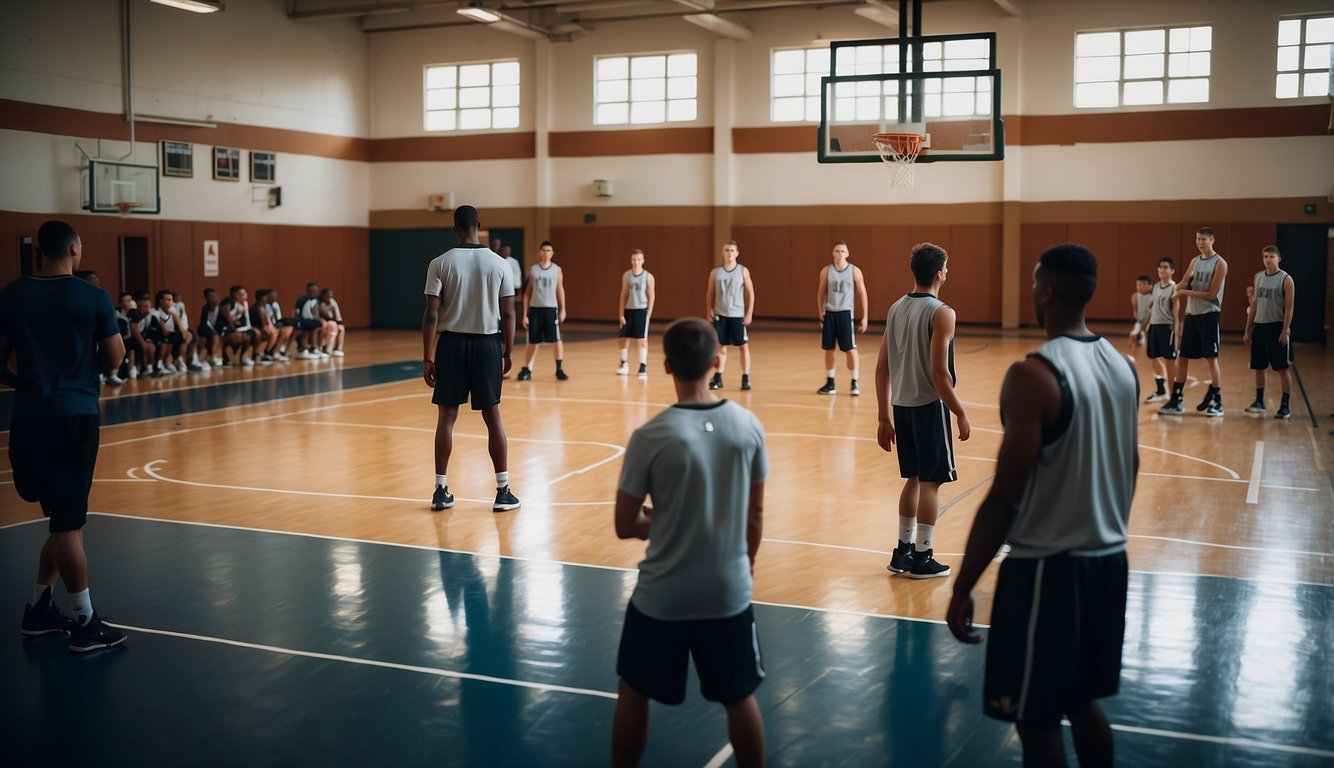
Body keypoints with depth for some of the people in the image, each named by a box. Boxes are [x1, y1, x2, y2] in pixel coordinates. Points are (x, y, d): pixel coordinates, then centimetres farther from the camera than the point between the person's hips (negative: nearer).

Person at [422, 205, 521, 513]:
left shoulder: (440, 263, -5)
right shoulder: (499, 263, -1)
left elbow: (431, 314, -8)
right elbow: (508, 313, 0)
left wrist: (427, 358, -4)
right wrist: (508, 351, 10)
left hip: (452, 343, -1)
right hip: (487, 344, 1)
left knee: (446, 417, 7)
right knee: (492, 416, 7)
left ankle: (441, 491, 10)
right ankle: (503, 491, 7)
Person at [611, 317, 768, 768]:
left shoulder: (650, 437, -17)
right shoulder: (748, 426, -7)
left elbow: (625, 526, -9)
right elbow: (755, 514, 4)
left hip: (661, 596, -2)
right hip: (729, 592, 3)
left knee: (633, 694, 19)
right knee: (740, 699, 19)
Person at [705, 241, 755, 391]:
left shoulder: (743, 271, -1)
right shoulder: (715, 272, 3)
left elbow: (750, 293, 0)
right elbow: (710, 293, 8)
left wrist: (749, 313, -6)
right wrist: (709, 311, -2)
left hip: (738, 315, -1)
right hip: (720, 315, 1)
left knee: (744, 346, 1)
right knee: (721, 346, 5)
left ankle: (745, 378, 6)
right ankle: (718, 377, 12)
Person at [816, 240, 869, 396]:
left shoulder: (854, 271, -2)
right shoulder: (826, 271, 3)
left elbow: (862, 294, 2)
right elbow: (821, 293, 11)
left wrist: (864, 318, -1)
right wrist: (820, 311, -2)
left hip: (845, 313, -2)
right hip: (829, 313, 2)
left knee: (850, 349, -6)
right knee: (828, 349, 6)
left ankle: (855, 383, 3)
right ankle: (830, 383, 16)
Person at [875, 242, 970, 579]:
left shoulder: (896, 309, 7)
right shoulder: (941, 313, -14)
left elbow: (882, 369, 8)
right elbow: (939, 374, -19)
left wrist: (885, 417, 12)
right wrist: (961, 414, -10)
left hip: (901, 406, 7)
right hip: (929, 406, -7)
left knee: (914, 479, 18)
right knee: (931, 482, 3)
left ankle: (903, 551, 24)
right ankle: (922, 558, 9)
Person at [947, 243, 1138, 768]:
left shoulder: (1033, 374, -20)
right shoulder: (1123, 366, 4)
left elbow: (1005, 497, -20)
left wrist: (962, 588, -13)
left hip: (1047, 566, -7)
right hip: (1107, 558, 8)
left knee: (1036, 719, 6)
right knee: (1084, 702, 21)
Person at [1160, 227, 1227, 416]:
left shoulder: (1219, 264, -9)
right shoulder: (1194, 261, 12)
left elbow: (1211, 294, -15)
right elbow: (1183, 286, 13)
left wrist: (1186, 292, -13)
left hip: (1209, 315, -7)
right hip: (1191, 314, 7)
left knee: (1212, 358, -5)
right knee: (1182, 357, 7)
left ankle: (1217, 403, 3)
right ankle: (1175, 401, 12)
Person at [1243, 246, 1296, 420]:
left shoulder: (1286, 279, -7)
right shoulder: (1258, 277, 9)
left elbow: (1289, 309, -10)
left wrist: (1284, 332, -17)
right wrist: (1248, 330, 12)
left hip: (1276, 327, -6)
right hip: (1259, 327, 6)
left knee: (1283, 368, -3)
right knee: (1258, 367, 11)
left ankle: (1285, 407, 0)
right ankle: (1259, 402, 22)